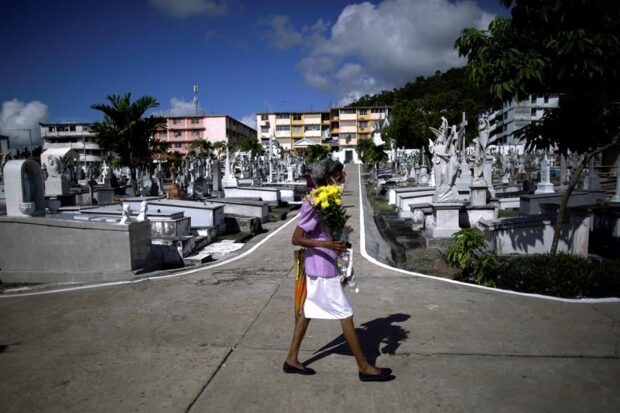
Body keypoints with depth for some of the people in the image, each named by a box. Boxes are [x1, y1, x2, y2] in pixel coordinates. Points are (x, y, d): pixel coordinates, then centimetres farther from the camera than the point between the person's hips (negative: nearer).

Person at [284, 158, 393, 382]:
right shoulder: (313, 205, -20)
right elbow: (296, 238, -20)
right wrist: (324, 244, -31)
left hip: (320, 268, 9)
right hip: (322, 270, -9)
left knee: (308, 311, 16)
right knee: (346, 315, 0)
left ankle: (292, 359, 27)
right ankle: (364, 367, 13)